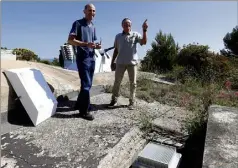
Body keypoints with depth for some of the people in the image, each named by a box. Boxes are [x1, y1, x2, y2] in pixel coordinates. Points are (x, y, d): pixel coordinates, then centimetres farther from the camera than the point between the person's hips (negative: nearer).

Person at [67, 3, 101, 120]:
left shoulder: (93, 27, 18)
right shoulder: (78, 23, -4)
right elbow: (70, 40, -12)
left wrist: (96, 46, -1)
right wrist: (86, 44, -24)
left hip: (92, 58, 8)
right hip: (82, 58, -8)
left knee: (88, 84, 12)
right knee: (86, 84, -9)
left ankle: (79, 104, 27)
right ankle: (84, 111, 2)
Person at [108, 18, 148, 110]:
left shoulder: (135, 35, 4)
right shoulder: (118, 36, 11)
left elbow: (144, 42, -11)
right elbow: (116, 50, 15)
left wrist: (144, 30, -21)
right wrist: (112, 61, 11)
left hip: (132, 62, -1)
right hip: (120, 63, 2)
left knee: (133, 83, 3)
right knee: (117, 82, 5)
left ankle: (132, 102, 14)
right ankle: (114, 100, 18)